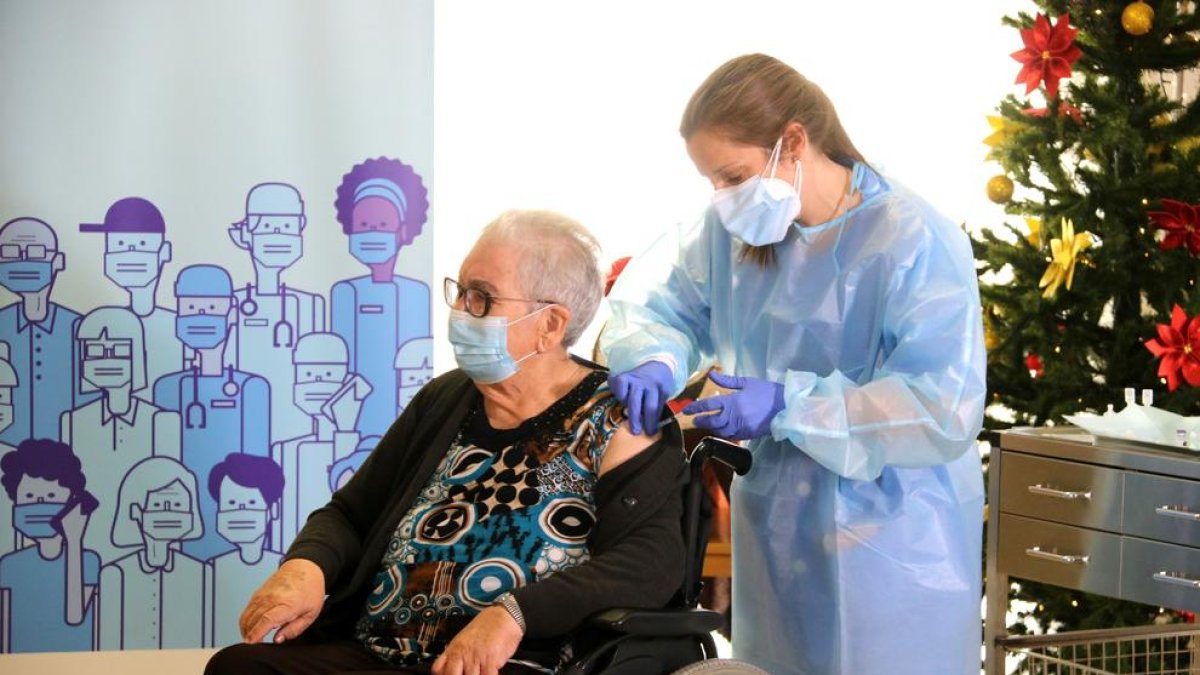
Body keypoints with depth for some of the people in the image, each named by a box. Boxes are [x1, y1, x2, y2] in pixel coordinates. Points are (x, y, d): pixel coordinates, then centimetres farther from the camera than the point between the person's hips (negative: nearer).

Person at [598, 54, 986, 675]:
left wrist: (789, 404, -28)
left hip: (891, 548, -6)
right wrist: (652, 361, -14)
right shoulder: (732, 231, 2)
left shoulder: (916, 243, -20)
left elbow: (948, 412, -26)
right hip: (774, 536, 6)